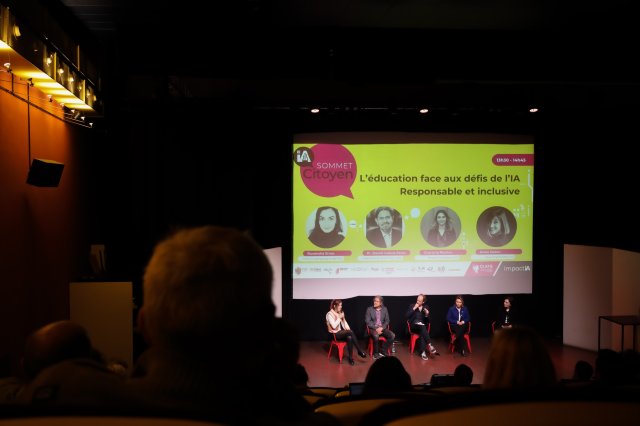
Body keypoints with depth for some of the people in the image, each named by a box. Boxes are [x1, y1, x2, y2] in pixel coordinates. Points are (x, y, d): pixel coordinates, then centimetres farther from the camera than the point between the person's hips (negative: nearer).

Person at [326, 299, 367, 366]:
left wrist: (347, 327, -3)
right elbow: (334, 326, -20)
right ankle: (359, 351, -28)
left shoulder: (341, 312, 13)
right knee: (350, 332, -33)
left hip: (343, 332, 7)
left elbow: (344, 322, 18)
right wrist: (339, 318, -15)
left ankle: (350, 357, -30)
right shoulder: (329, 314, -10)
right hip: (335, 334, -7)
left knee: (349, 338, -31)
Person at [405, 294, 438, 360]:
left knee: (422, 333, -34)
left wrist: (427, 315, -10)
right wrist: (414, 309, -11)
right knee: (422, 327, -36)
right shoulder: (412, 306, 7)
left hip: (423, 326, 2)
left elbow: (427, 321, 11)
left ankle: (423, 352, -46)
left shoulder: (426, 307, 12)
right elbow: (406, 316, -5)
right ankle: (430, 346, -44)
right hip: (414, 325, -2)